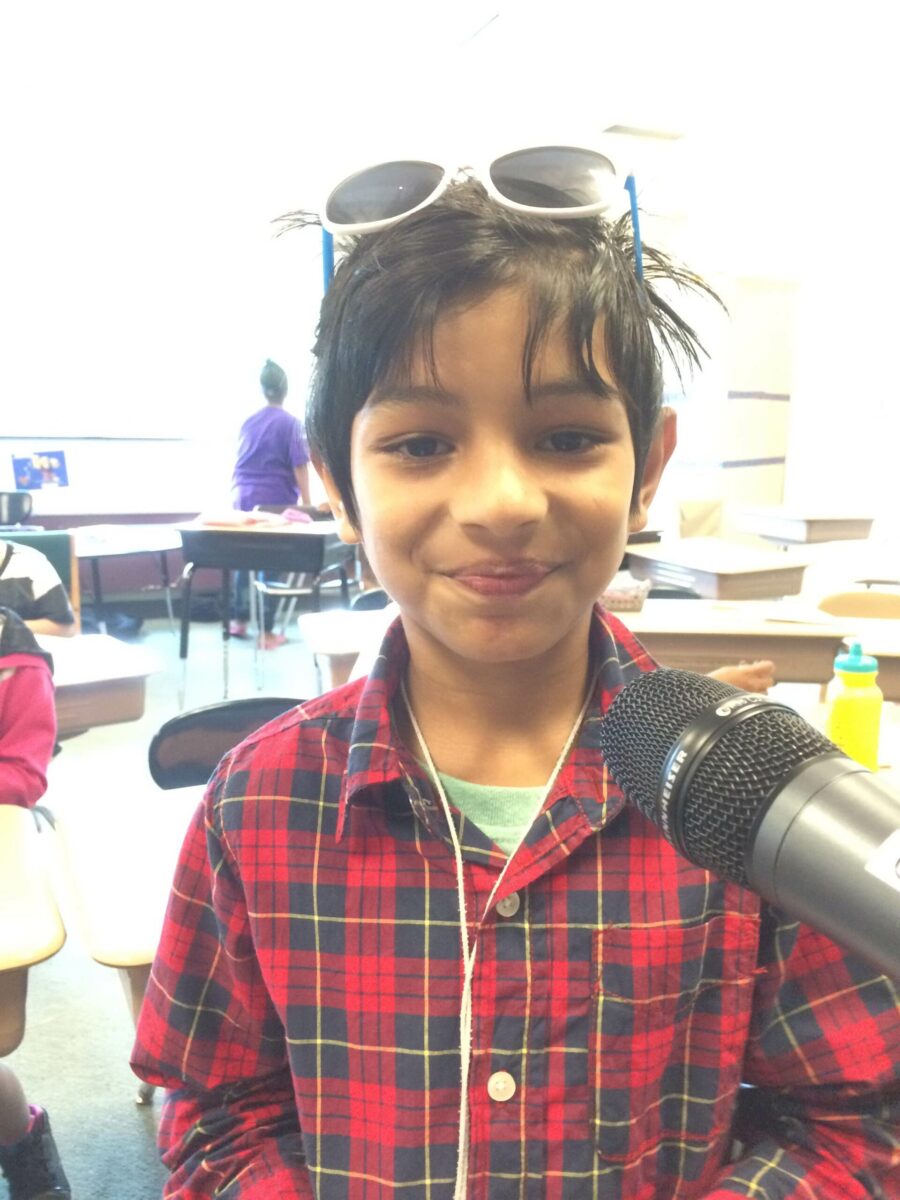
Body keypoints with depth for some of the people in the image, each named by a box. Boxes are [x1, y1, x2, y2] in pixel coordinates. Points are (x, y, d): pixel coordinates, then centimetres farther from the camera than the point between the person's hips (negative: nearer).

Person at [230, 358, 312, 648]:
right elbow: (299, 467, -10)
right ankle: (266, 633, 4)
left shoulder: (248, 422, 9)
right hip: (275, 501, -5)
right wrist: (306, 503, -5)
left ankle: (239, 622, 24)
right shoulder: (291, 423, -6)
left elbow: (240, 462, 16)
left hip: (244, 499, 5)